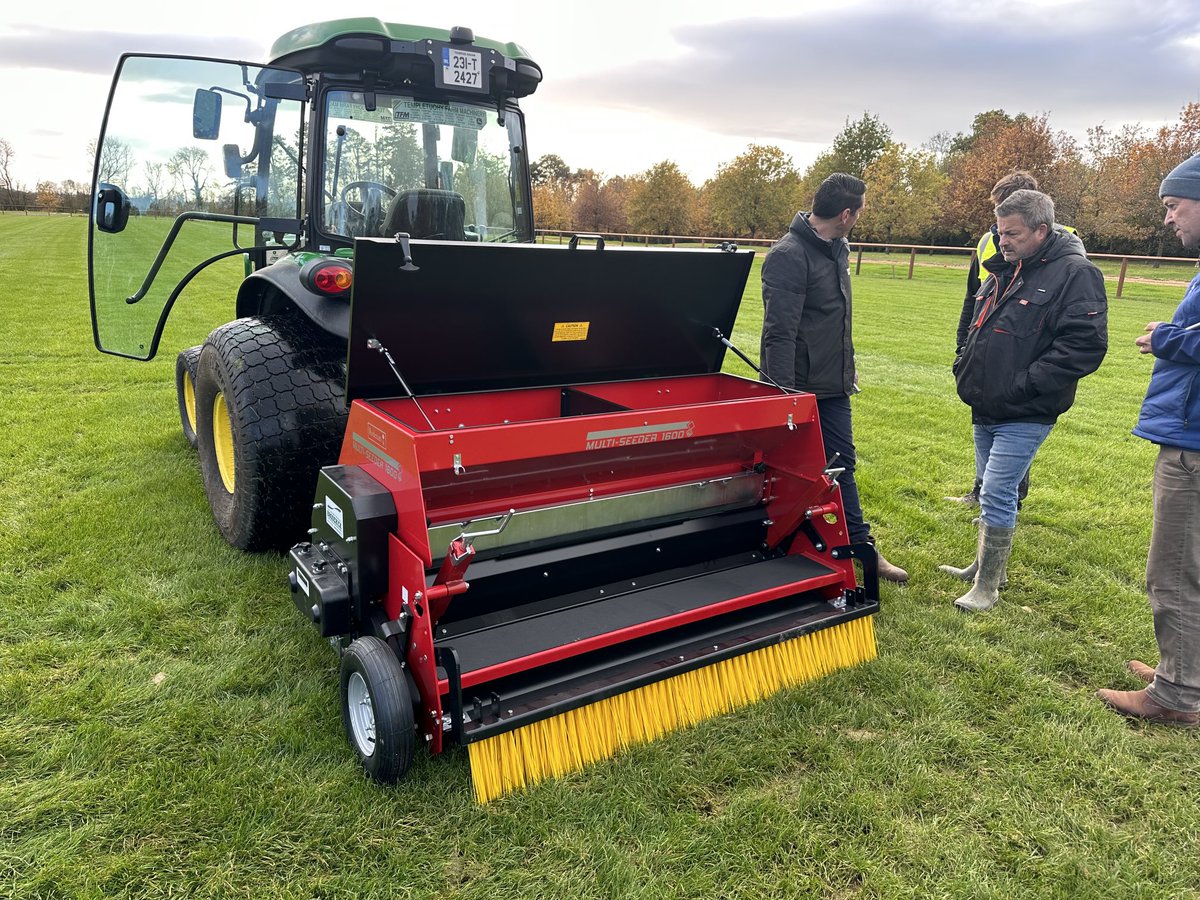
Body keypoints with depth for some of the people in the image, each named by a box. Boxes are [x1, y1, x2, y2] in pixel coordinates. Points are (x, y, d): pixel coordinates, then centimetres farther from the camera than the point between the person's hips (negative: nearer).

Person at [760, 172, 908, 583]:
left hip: (833, 387, 9)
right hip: (800, 389, -9)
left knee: (842, 465, 16)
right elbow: (779, 334, -24)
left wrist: (848, 365, 24)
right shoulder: (789, 256, -20)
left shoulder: (837, 250, 10)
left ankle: (861, 545, 28)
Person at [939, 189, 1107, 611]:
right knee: (993, 491, 18)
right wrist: (964, 368, 10)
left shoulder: (1075, 275, -12)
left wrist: (1024, 386, -20)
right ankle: (986, 565, 33)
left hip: (1025, 416, -8)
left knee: (997, 494, -8)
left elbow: (1086, 345, -19)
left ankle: (987, 586, 5)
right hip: (985, 409, 8)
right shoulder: (1003, 272, 11)